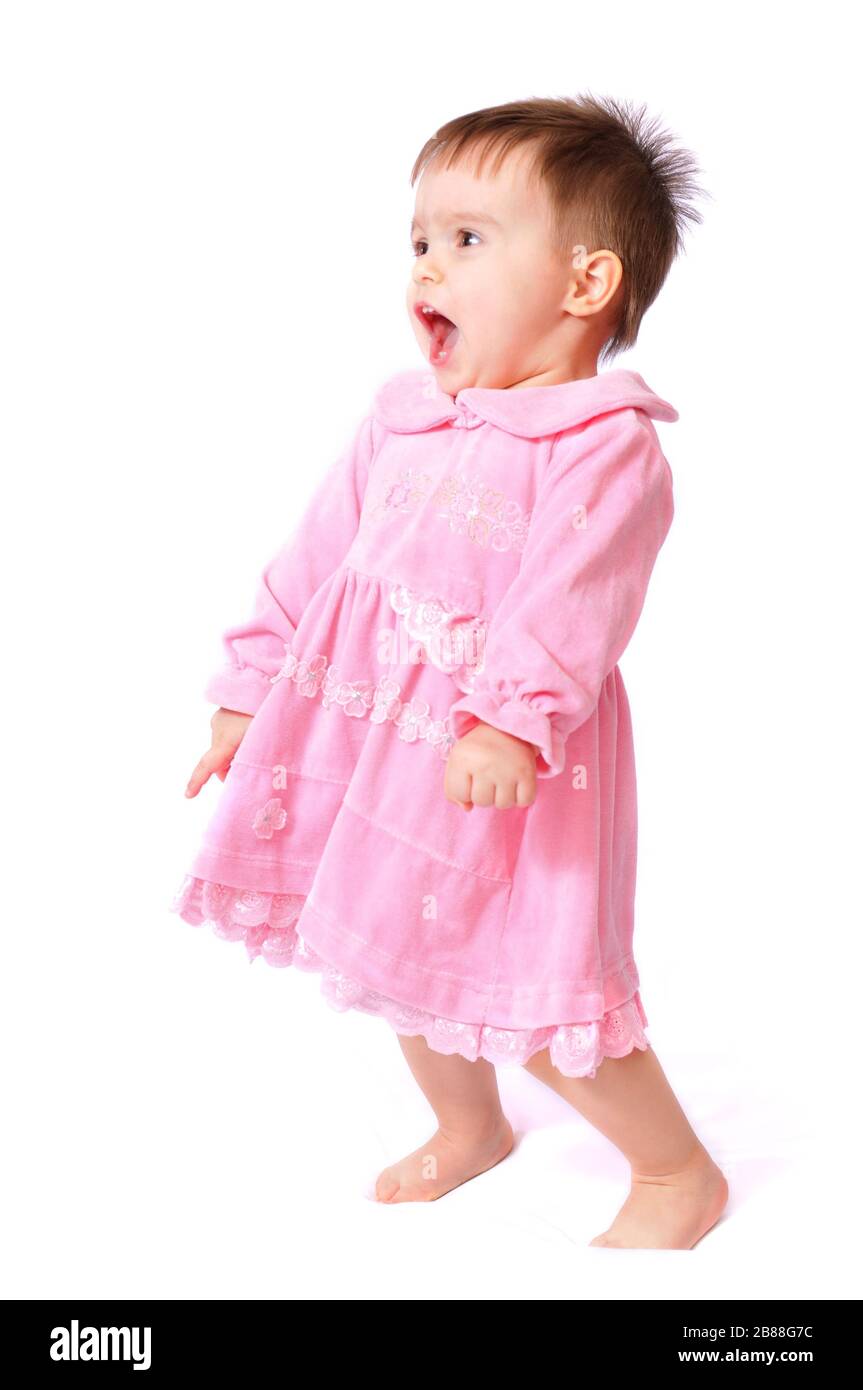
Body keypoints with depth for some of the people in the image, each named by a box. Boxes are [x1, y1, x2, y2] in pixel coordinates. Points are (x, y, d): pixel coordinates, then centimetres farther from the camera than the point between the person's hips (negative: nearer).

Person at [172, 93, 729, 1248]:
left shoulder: (607, 445, -13)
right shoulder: (402, 420, 9)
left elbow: (569, 600, -26)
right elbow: (316, 561, 12)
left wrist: (514, 718, -38)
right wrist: (251, 689, 12)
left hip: (503, 759, -8)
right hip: (371, 740, 8)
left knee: (536, 995, -2)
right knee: (406, 960, 22)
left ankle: (680, 1173, 24)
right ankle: (468, 1129, 49)